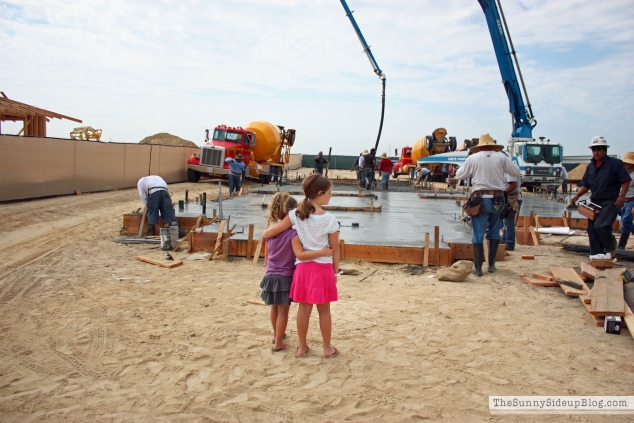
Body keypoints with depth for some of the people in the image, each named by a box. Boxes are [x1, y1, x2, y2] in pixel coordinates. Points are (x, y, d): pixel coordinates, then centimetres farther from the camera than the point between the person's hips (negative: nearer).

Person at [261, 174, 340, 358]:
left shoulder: (296, 214, -5)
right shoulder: (330, 219, -11)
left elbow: (270, 232, -4)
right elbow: (335, 249, -4)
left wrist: (263, 235, 19)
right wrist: (335, 272, 8)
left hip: (303, 267, 2)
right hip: (323, 268, -2)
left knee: (304, 308, 14)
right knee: (324, 310, 11)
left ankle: (302, 347, 25)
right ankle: (327, 348, 23)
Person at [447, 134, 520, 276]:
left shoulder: (473, 158, 0)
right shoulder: (501, 157, 0)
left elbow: (459, 175, 8)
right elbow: (516, 172, 7)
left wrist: (452, 180, 29)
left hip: (480, 200, -2)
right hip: (497, 199, 2)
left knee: (478, 234, 3)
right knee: (494, 232, 16)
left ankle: (478, 267, 5)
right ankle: (491, 265, 21)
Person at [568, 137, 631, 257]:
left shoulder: (615, 164, -6)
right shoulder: (590, 166, 13)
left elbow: (626, 181, -9)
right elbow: (585, 185, 15)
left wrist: (622, 196, -22)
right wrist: (576, 196, 0)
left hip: (610, 202, -6)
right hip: (594, 202, 7)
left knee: (600, 225, -19)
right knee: (592, 229, 3)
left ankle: (611, 247, 7)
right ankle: (596, 255, 12)